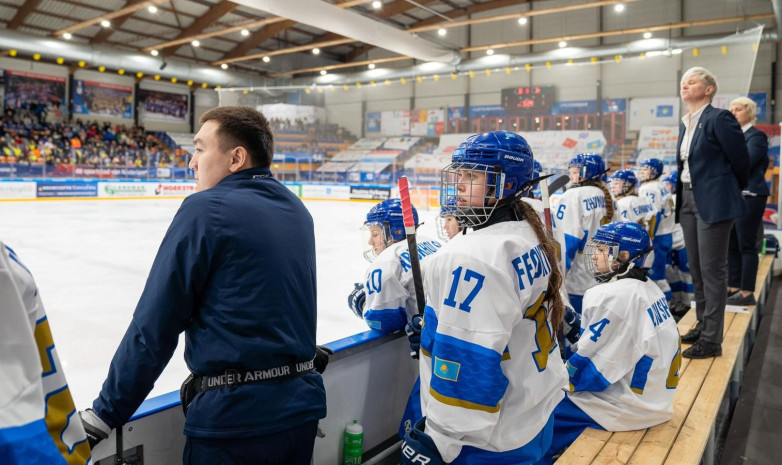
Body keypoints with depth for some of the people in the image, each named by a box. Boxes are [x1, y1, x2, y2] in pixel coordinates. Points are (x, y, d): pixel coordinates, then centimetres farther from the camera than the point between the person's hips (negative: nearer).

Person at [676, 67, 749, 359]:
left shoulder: (719, 118, -10)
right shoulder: (685, 124, 13)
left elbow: (740, 160, -5)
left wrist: (735, 191, 8)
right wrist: (681, 196, 16)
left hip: (713, 201, -8)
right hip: (688, 199, 8)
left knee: (712, 269, -4)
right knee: (696, 268, 14)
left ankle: (712, 339, 3)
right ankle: (703, 325, 28)